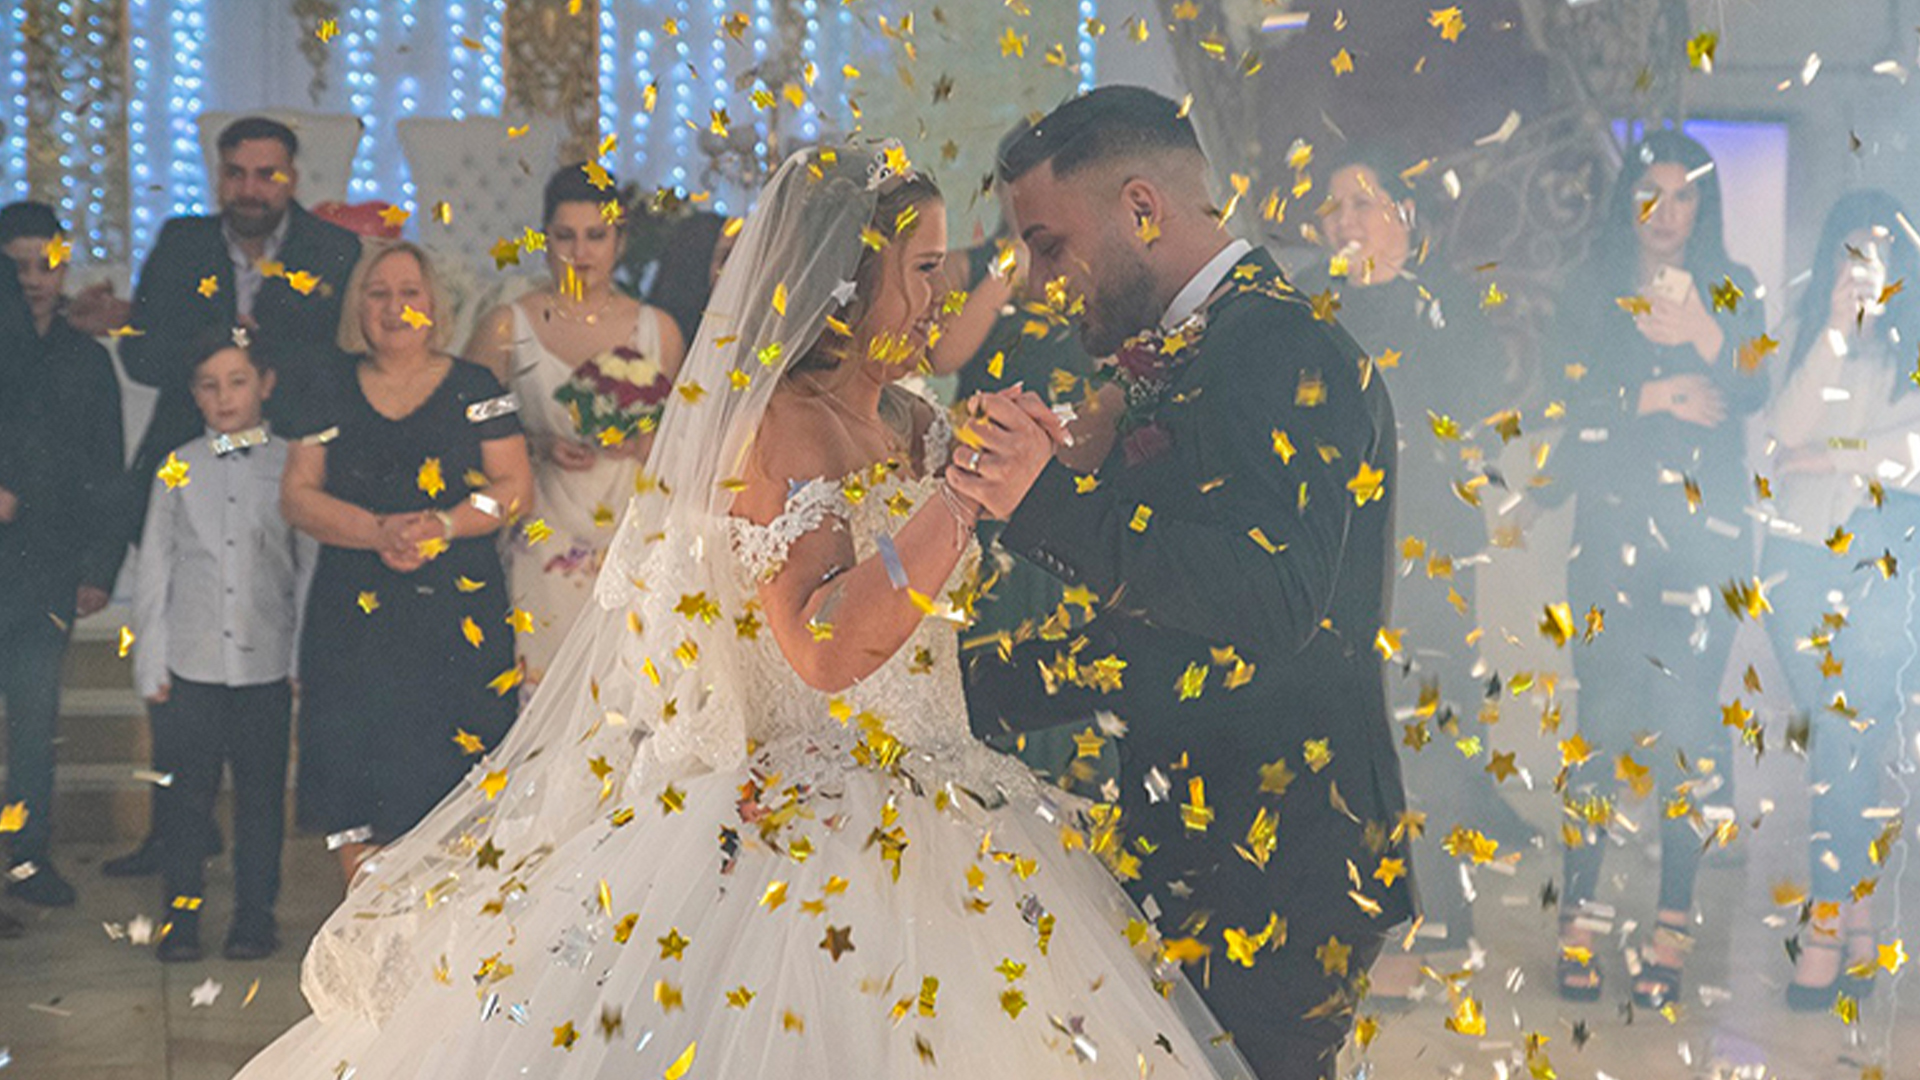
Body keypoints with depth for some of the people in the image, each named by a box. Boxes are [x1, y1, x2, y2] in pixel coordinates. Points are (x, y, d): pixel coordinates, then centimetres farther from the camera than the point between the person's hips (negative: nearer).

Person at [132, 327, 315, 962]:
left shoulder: (292, 467, 4)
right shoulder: (178, 470, 7)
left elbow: (311, 566, 5)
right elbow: (154, 570, 8)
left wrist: (305, 657, -1)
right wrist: (151, 664, 3)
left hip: (267, 661, -1)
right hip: (189, 663, 1)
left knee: (261, 791, 5)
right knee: (185, 792, 3)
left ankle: (255, 914, 16)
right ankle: (181, 912, 14)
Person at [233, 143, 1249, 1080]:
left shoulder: (917, 429, 12)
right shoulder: (783, 425, -14)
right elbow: (823, 647, -28)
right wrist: (966, 494, -32)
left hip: (926, 830, 8)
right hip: (795, 837, -8)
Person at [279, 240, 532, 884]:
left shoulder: (475, 390, 7)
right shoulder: (331, 396, 11)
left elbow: (516, 490, 2)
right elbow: (298, 494, 4)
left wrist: (444, 525, -15)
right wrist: (378, 530, -13)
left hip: (458, 613, -1)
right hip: (355, 614, 1)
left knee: (447, 779, -6)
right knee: (357, 778, -5)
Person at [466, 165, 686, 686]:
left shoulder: (656, 329, 10)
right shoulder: (506, 328, 4)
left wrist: (640, 442, -5)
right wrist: (539, 448, -11)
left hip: (631, 540, 2)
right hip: (542, 540, -2)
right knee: (539, 678, -9)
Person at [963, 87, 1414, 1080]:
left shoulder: (1290, 354, -13)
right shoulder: (1183, 366, 16)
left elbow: (1273, 599, -27)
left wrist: (1052, 502, -27)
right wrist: (976, 697, 16)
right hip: (1194, 851, 9)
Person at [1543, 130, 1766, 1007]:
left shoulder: (1730, 293, 13)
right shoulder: (1592, 291, 11)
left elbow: (1751, 394, -2)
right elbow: (1568, 400, 1)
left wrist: (1710, 347, -18)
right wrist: (1652, 397, -8)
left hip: (1707, 523, 1)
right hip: (1616, 517, -1)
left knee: (1691, 709, -5)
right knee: (1606, 703, -7)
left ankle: (1673, 928, 0)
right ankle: (1580, 922, -3)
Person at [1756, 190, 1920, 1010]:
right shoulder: (1799, 336, 13)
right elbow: (1786, 428, -3)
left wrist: (1831, 456, -4)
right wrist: (1834, 331, -7)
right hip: (1800, 550, 2)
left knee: (1851, 736, -10)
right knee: (1838, 739, 2)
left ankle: (1827, 924, -6)